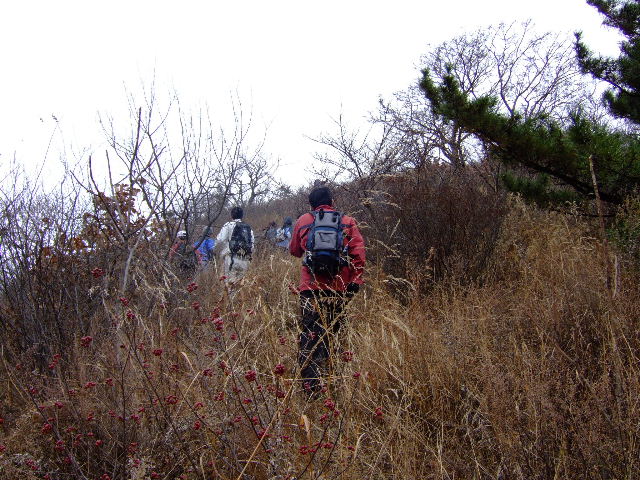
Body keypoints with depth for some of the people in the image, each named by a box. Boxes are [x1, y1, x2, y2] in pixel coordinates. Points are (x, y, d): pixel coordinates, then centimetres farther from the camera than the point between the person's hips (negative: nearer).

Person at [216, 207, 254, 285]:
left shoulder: (228, 225, 1)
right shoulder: (249, 228, 16)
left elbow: (220, 240, -7)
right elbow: (252, 246, 12)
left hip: (232, 258, -5)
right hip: (245, 261, 5)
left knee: (230, 282, -5)